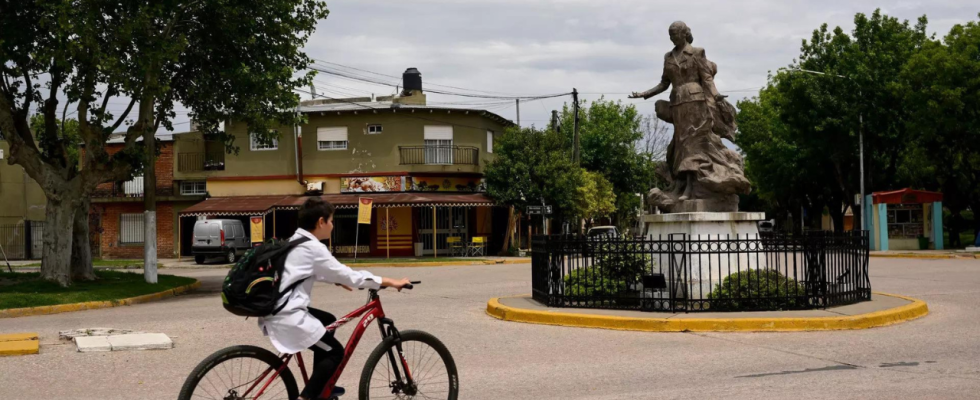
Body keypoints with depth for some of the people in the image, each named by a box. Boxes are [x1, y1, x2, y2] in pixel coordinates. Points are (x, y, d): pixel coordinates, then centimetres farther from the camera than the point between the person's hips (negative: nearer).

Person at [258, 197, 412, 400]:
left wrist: (338, 280, 29)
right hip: (288, 317, -10)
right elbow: (349, 276, -13)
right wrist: (390, 282, -9)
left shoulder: (295, 242, 15)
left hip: (276, 310, 10)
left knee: (328, 321, 28)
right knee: (335, 352, 1)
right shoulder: (312, 247, -14)